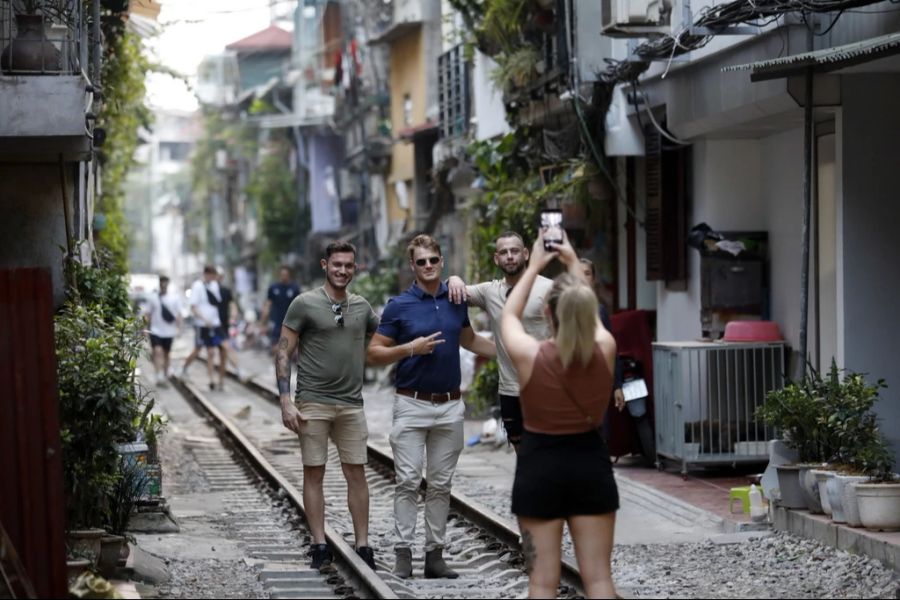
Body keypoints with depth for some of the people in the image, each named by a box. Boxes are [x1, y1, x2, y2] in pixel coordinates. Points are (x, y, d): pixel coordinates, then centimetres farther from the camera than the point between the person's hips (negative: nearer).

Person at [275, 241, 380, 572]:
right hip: (313, 402, -3)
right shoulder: (305, 303, -3)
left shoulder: (362, 307, 9)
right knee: (314, 473, 1)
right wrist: (286, 400, -11)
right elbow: (283, 352, -4)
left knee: (356, 473, 2)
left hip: (352, 403, 3)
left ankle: (363, 547, 6)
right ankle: (320, 546, 7)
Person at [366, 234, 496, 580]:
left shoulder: (456, 300, 8)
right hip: (412, 405, -3)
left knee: (441, 484, 6)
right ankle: (403, 555, -3)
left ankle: (435, 554, 10)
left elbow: (469, 340, 27)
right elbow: (374, 354, -1)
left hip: (450, 407, 4)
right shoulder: (399, 305, -3)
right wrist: (412, 348, -14)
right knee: (408, 482, -5)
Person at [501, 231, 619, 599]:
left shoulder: (529, 356, -14)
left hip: (540, 468, -2)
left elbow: (509, 315, 8)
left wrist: (534, 267, 17)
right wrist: (574, 265, 25)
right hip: (591, 464, 2)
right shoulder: (605, 351, -8)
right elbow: (589, 314, 15)